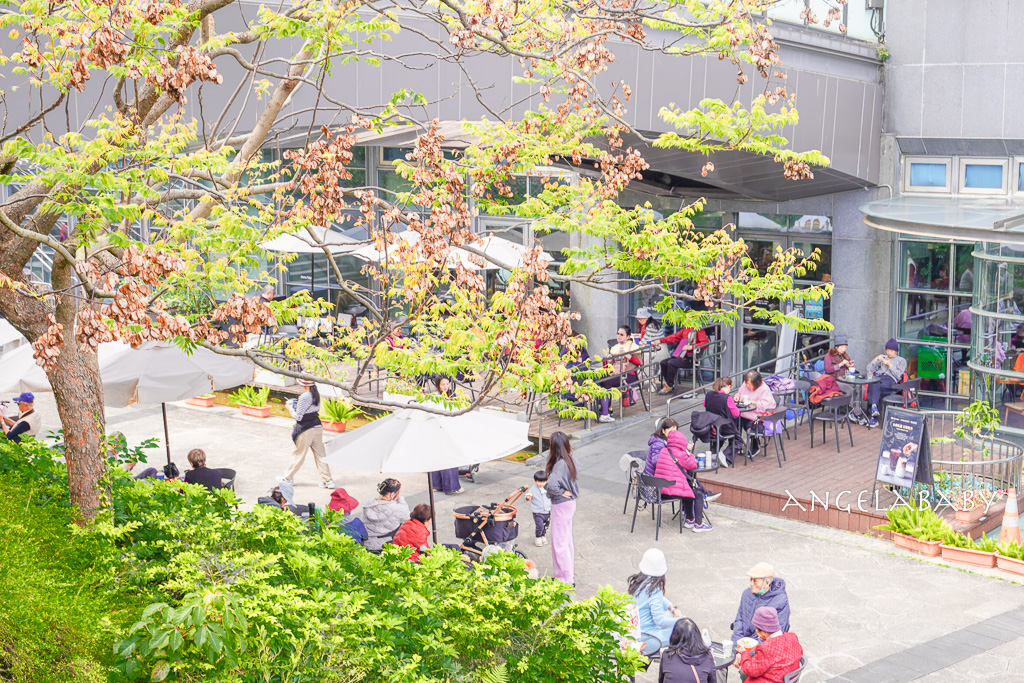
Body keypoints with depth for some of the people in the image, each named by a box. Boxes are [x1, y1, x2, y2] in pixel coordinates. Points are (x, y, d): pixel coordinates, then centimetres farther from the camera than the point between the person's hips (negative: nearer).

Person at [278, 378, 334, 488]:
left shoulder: (304, 397, -21)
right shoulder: (317, 394, 3)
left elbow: (298, 417, -17)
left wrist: (290, 408, 1)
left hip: (306, 430, -7)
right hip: (318, 427, 7)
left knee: (298, 454, 8)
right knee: (320, 454, 10)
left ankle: (288, 478, 24)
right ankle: (327, 480, 8)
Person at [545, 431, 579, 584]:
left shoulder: (560, 464, -27)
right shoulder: (570, 460, -1)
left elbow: (551, 485, -40)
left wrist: (561, 492, -21)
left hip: (561, 505, -9)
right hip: (570, 503, 9)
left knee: (559, 543, 3)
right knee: (567, 540, 20)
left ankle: (567, 579, 11)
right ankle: (569, 575, 31)